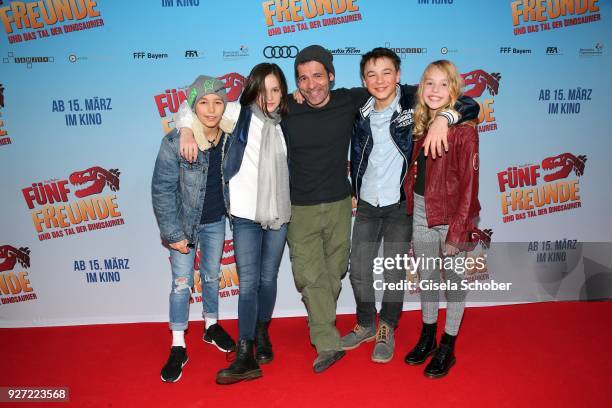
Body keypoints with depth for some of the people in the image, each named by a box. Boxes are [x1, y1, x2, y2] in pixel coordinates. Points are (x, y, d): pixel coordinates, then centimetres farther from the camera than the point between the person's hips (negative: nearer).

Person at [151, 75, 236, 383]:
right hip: (184, 223, -3)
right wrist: (173, 234, -16)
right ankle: (178, 347, 19)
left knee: (212, 276, 18)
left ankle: (212, 326, 40)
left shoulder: (230, 138, -10)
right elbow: (161, 190, -16)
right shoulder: (174, 142, -21)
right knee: (181, 283, 4)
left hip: (215, 222, 3)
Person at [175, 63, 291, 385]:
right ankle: (246, 356, 0)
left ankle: (262, 334, 33)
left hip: (279, 213, 3)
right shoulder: (240, 114, -1)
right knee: (248, 282, -4)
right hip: (246, 214, -3)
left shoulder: (284, 122, 10)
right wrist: (187, 130, -16)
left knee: (269, 278, 12)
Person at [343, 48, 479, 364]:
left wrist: (443, 117, -30)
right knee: (358, 269, 8)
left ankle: (387, 329, 28)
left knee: (393, 272, 5)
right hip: (366, 204, 4)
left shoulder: (414, 101, -9)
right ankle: (366, 325, 31)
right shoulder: (361, 112, 3)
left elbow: (470, 106, -14)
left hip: (400, 204, -3)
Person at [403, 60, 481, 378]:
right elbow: (415, 173, 9)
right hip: (421, 213, 6)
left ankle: (447, 348, 28)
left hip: (451, 217, -5)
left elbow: (469, 185, -15)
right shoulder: (421, 126, 5)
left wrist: (456, 232, -17)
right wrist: (411, 213, 6)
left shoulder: (464, 130, -13)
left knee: (453, 280, 10)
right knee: (426, 276, 18)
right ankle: (427, 337, 37)